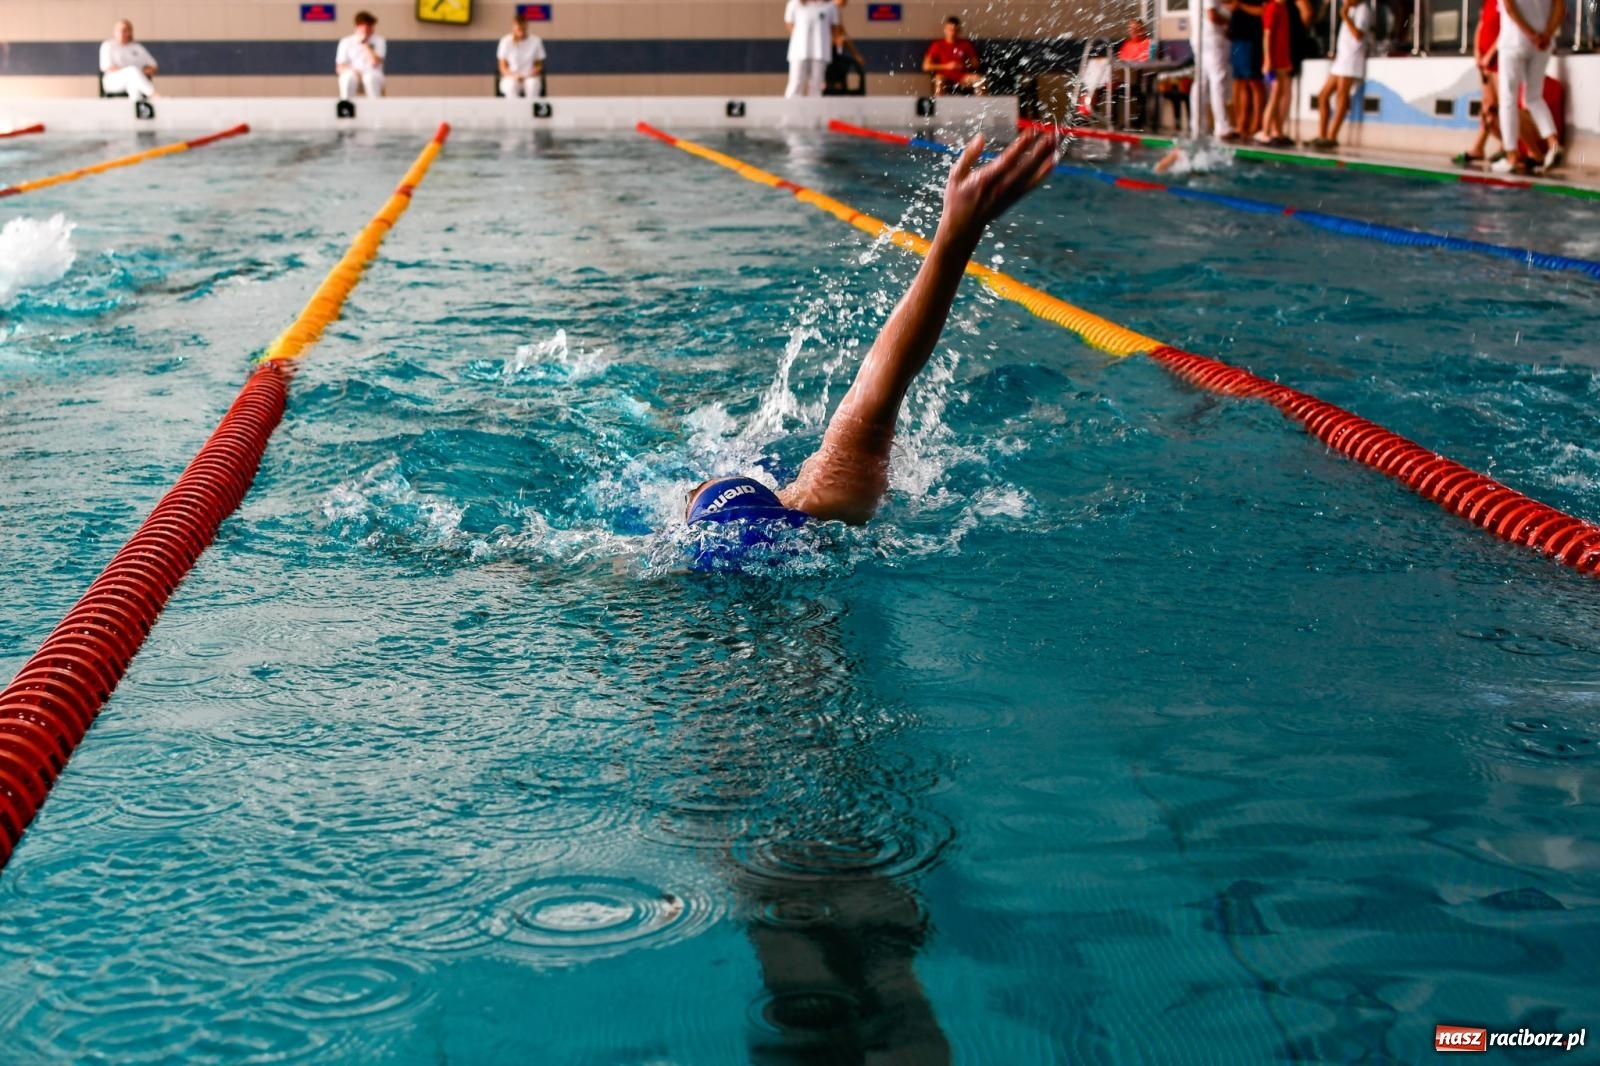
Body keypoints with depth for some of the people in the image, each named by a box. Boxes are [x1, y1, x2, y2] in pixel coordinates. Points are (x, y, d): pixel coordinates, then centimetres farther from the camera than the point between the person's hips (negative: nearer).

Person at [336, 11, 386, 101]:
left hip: (372, 78, 0)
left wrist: (364, 43, -12)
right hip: (353, 75, 0)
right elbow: (340, 67, 0)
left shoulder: (379, 41, 1)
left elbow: (375, 62, -14)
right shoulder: (346, 42, 4)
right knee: (349, 77, -34)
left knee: (371, 77, -35)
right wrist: (352, 71, -21)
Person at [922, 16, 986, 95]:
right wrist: (946, 66, -10)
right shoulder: (938, 45, 4)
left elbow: (975, 64, 13)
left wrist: (964, 66, -8)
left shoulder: (966, 44, 10)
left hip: (962, 77, 2)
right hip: (945, 77, -2)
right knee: (939, 79, -38)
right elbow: (926, 66, -2)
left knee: (980, 79, -26)